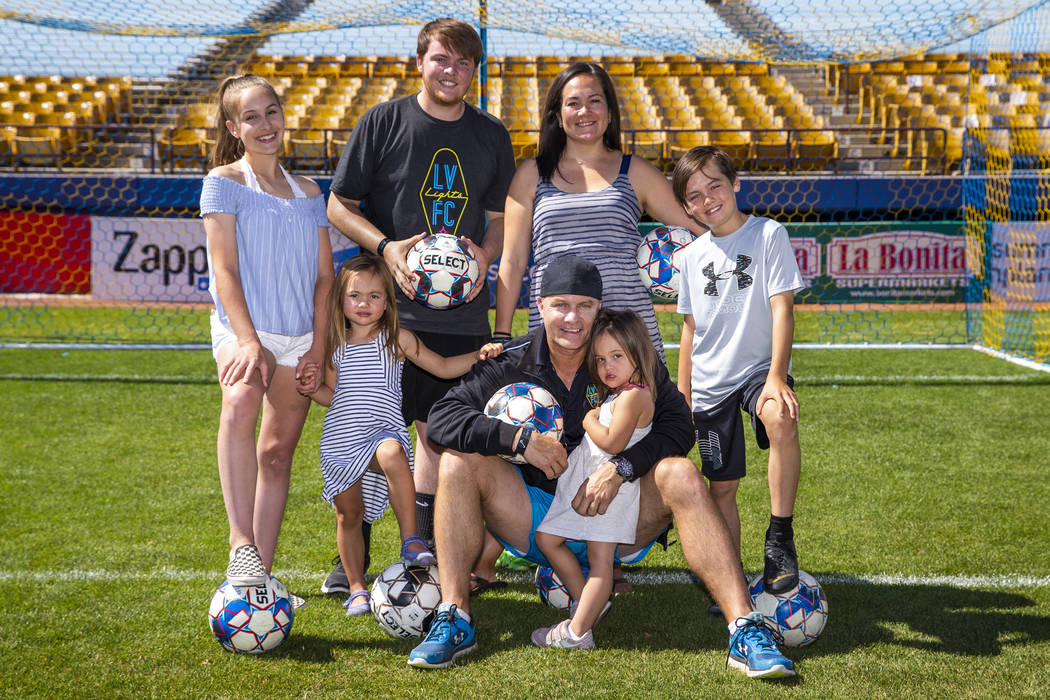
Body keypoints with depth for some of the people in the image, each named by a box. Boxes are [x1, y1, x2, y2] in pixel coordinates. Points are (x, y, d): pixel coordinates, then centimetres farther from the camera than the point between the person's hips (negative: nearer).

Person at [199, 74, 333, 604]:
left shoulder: (309, 193, 15)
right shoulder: (224, 181, 2)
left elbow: (324, 275, 12)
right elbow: (225, 268, -8)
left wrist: (318, 345, -2)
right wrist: (248, 341, -20)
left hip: (300, 337, 5)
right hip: (243, 325, -5)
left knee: (277, 453, 5)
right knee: (241, 402, -35)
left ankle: (260, 577, 11)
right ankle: (241, 548, -39)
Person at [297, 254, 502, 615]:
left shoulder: (397, 339, 4)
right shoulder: (335, 345, 12)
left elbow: (443, 367, 9)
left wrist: (479, 356, -4)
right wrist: (313, 389, 2)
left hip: (383, 431, -3)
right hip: (340, 439, 3)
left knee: (393, 455, -38)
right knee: (348, 514, 6)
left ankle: (411, 542, -30)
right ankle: (357, 588, 22)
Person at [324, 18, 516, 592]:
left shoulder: (492, 135, 10)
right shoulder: (383, 122, 0)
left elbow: (501, 217, 16)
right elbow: (339, 205, 1)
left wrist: (485, 255, -5)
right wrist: (387, 247, -15)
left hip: (461, 311, 3)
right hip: (388, 307, -3)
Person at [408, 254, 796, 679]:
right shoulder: (509, 364, -2)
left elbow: (678, 425, -8)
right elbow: (443, 416, -9)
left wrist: (620, 468, -23)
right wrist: (518, 439, -22)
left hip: (615, 528, -1)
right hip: (533, 526, 1)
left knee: (680, 473, -26)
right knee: (459, 462, -20)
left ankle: (744, 628, -31)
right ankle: (454, 620, -23)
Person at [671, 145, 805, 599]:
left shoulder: (768, 235, -5)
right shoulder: (693, 255, 8)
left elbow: (782, 309, -12)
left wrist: (776, 377, -23)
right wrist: (682, 398, 12)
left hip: (759, 367, -4)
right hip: (711, 383, 4)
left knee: (781, 421, -36)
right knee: (721, 486, 6)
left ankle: (779, 537, -24)